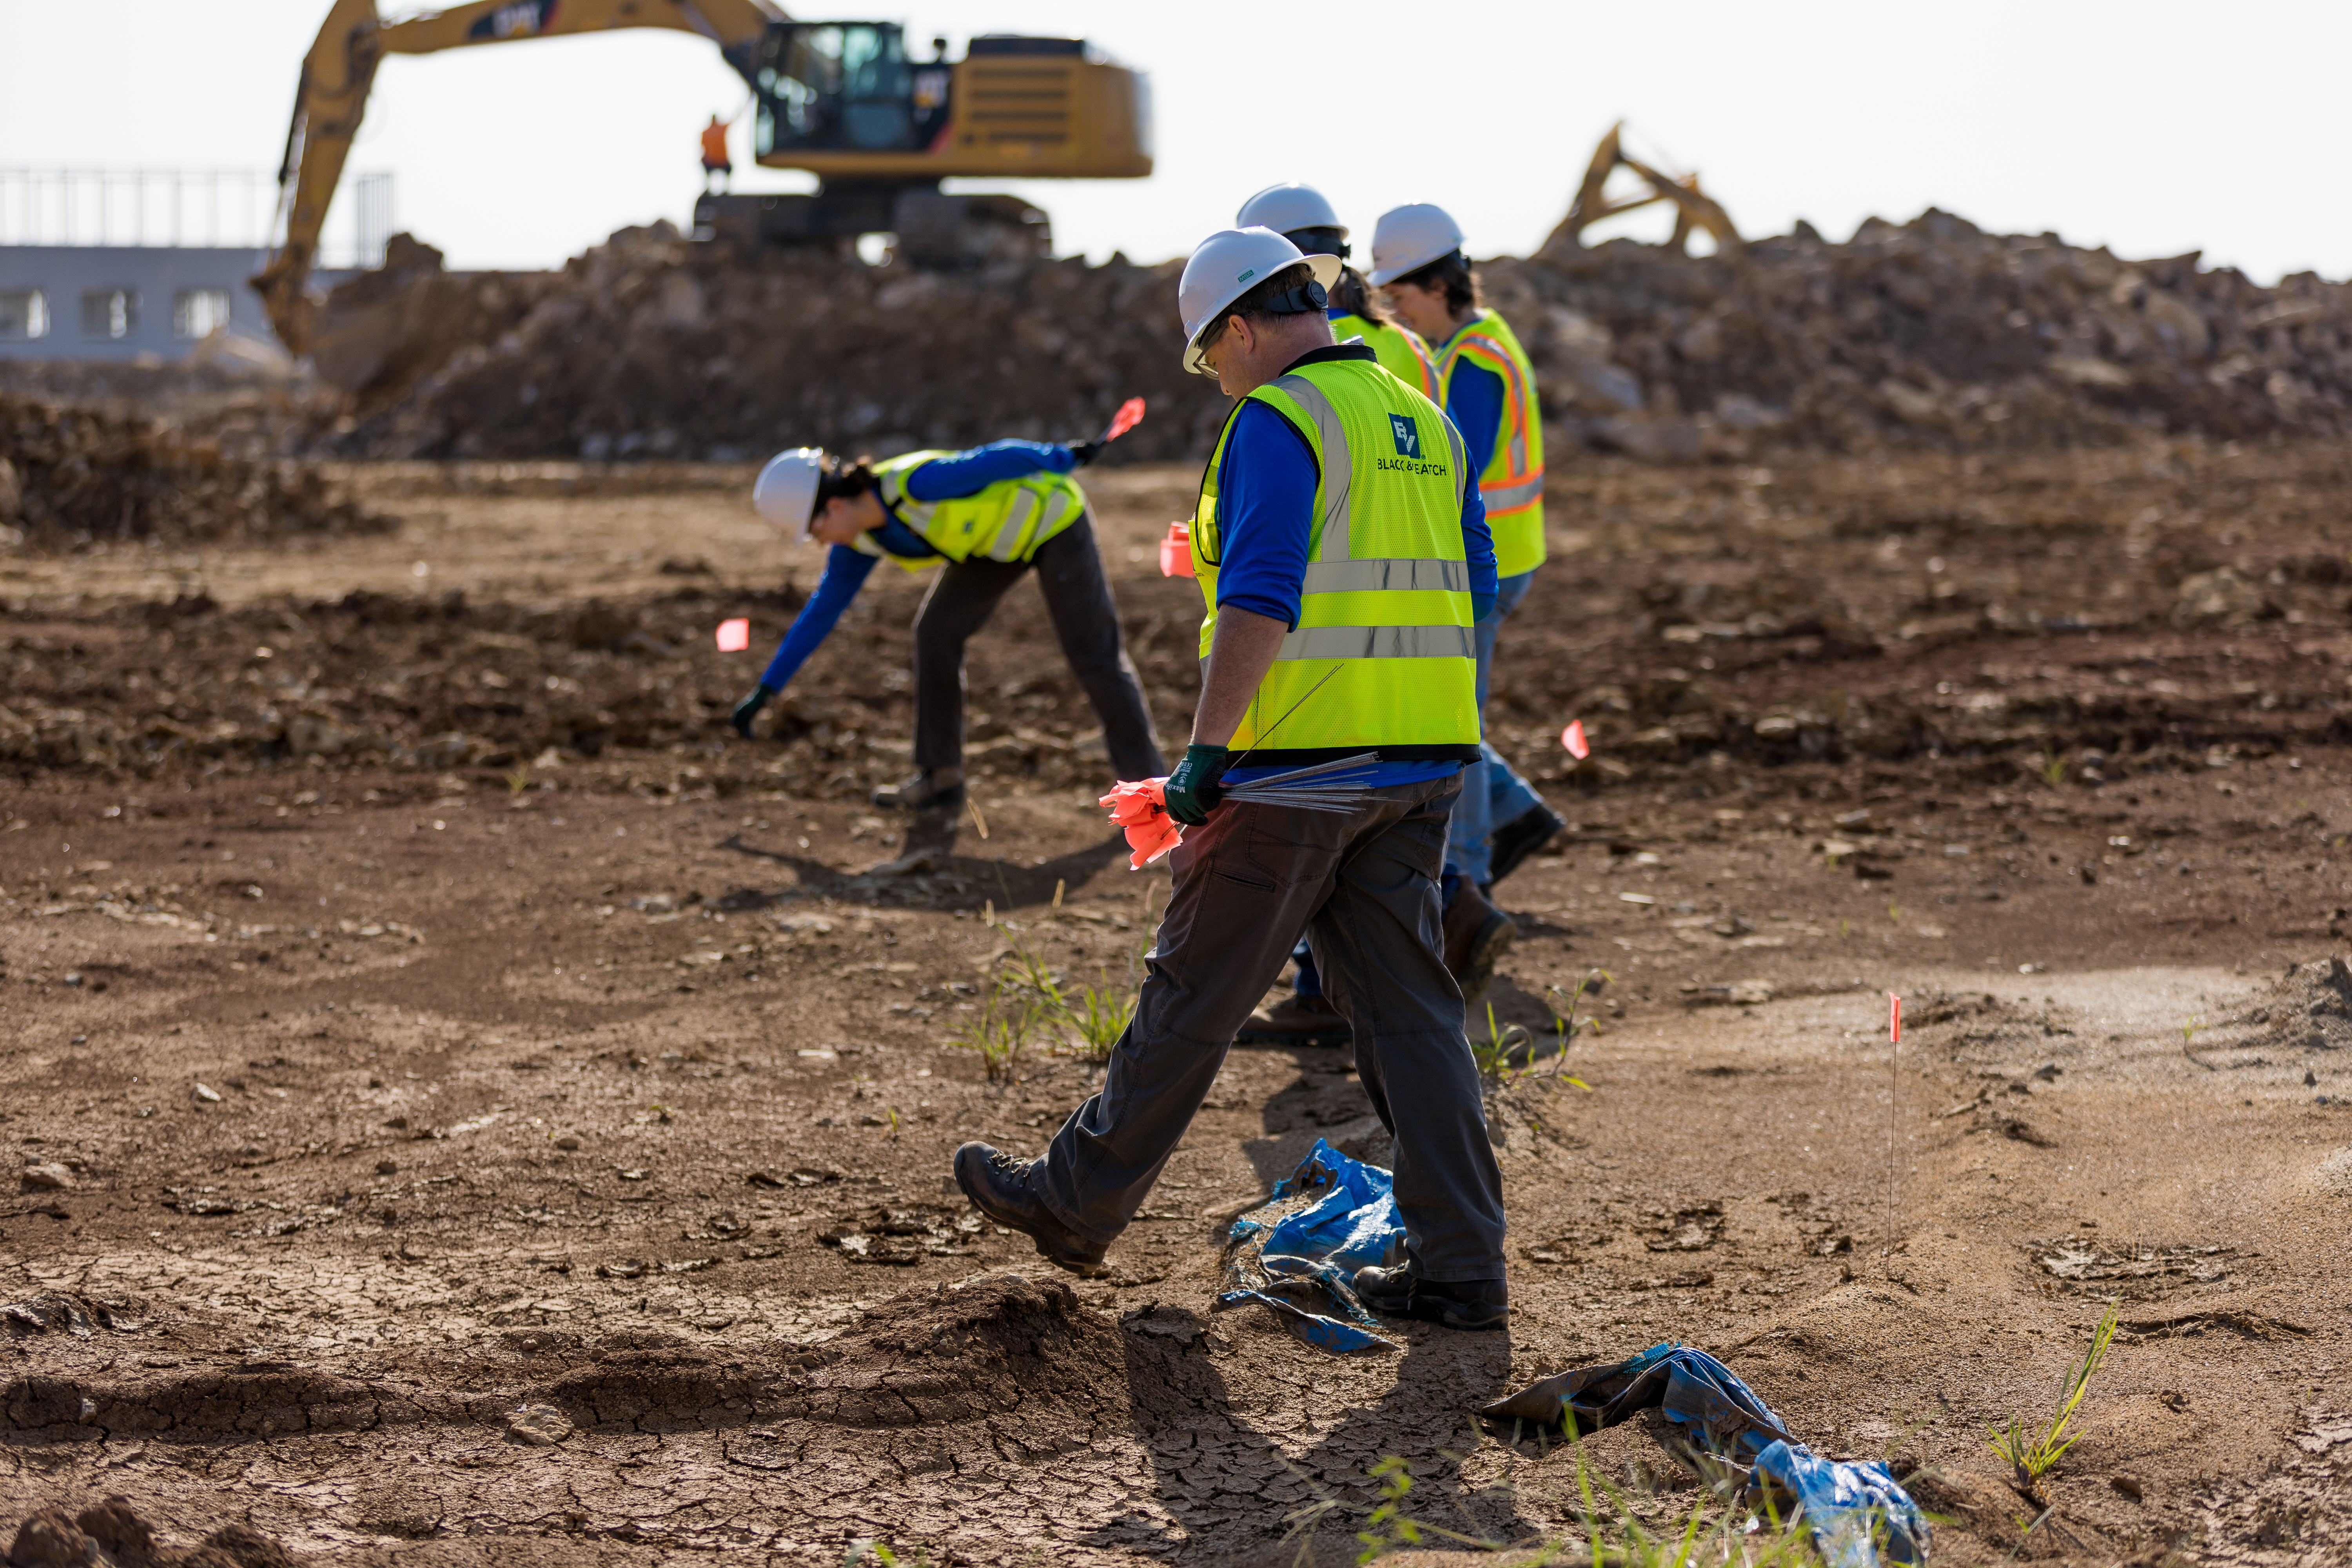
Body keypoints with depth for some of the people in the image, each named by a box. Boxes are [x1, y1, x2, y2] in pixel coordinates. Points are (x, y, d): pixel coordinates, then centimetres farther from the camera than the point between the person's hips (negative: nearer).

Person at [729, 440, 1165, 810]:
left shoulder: (915, 483, -35)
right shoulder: (858, 539, -9)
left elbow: (997, 459, -26)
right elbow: (821, 610, -1)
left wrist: (1066, 459, -14)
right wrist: (765, 691, 1)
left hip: (1050, 517, -7)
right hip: (999, 535, 7)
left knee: (1094, 654, -8)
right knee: (936, 631, -3)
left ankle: (1149, 784, -3)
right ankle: (941, 777, 4)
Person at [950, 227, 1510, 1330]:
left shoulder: (1277, 423, -10)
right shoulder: (1423, 424, 15)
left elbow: (1260, 597, -21)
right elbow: (1470, 591, 18)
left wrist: (1206, 749, -21)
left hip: (1297, 761, -7)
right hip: (1418, 764, 7)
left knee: (1194, 992, 5)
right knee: (1407, 1006, 7)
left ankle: (1079, 1201, 20)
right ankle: (1459, 1267, 4)